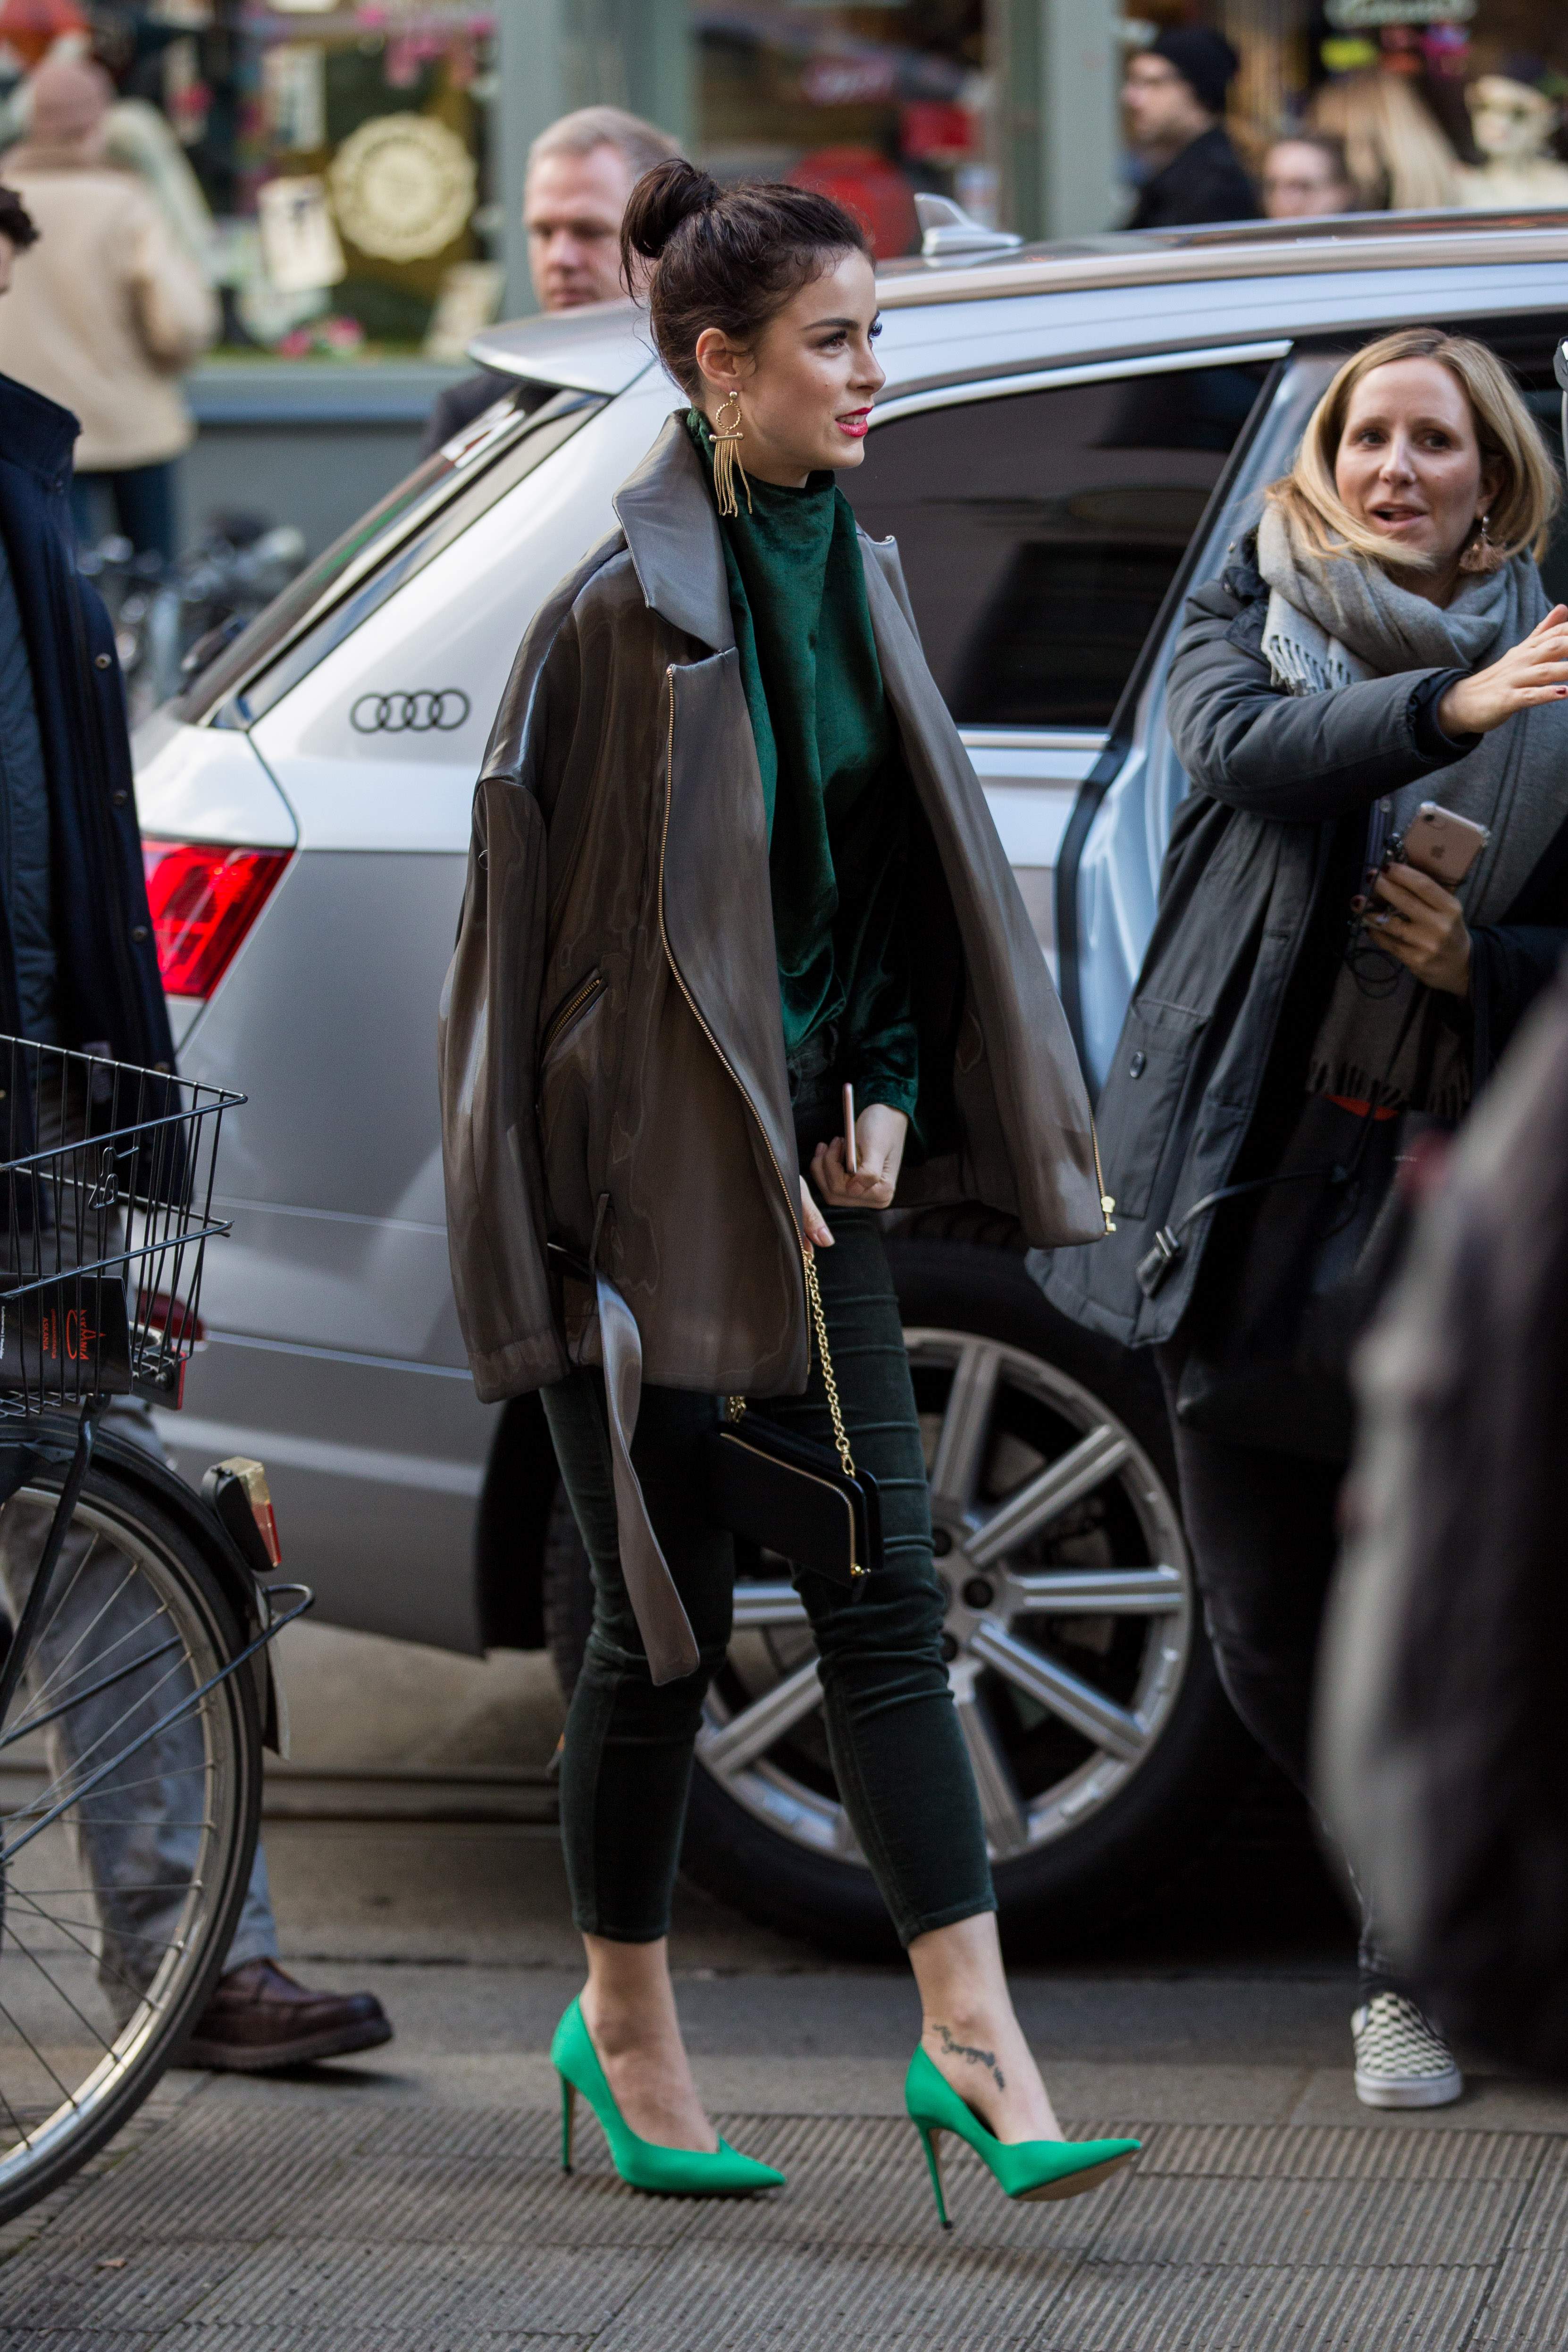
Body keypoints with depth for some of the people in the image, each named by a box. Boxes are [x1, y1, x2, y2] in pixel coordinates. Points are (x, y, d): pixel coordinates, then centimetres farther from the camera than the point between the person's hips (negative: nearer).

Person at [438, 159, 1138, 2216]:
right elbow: (548, 908, -12)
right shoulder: (627, 609, -13)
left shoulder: (852, 577, 8)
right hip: (655, 1180, -6)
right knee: (667, 1616, 3)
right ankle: (625, 2022, 20)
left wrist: (887, 1099, 2)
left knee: (884, 1595, 1)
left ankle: (971, 2041, -1)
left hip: (811, 1158, 6)